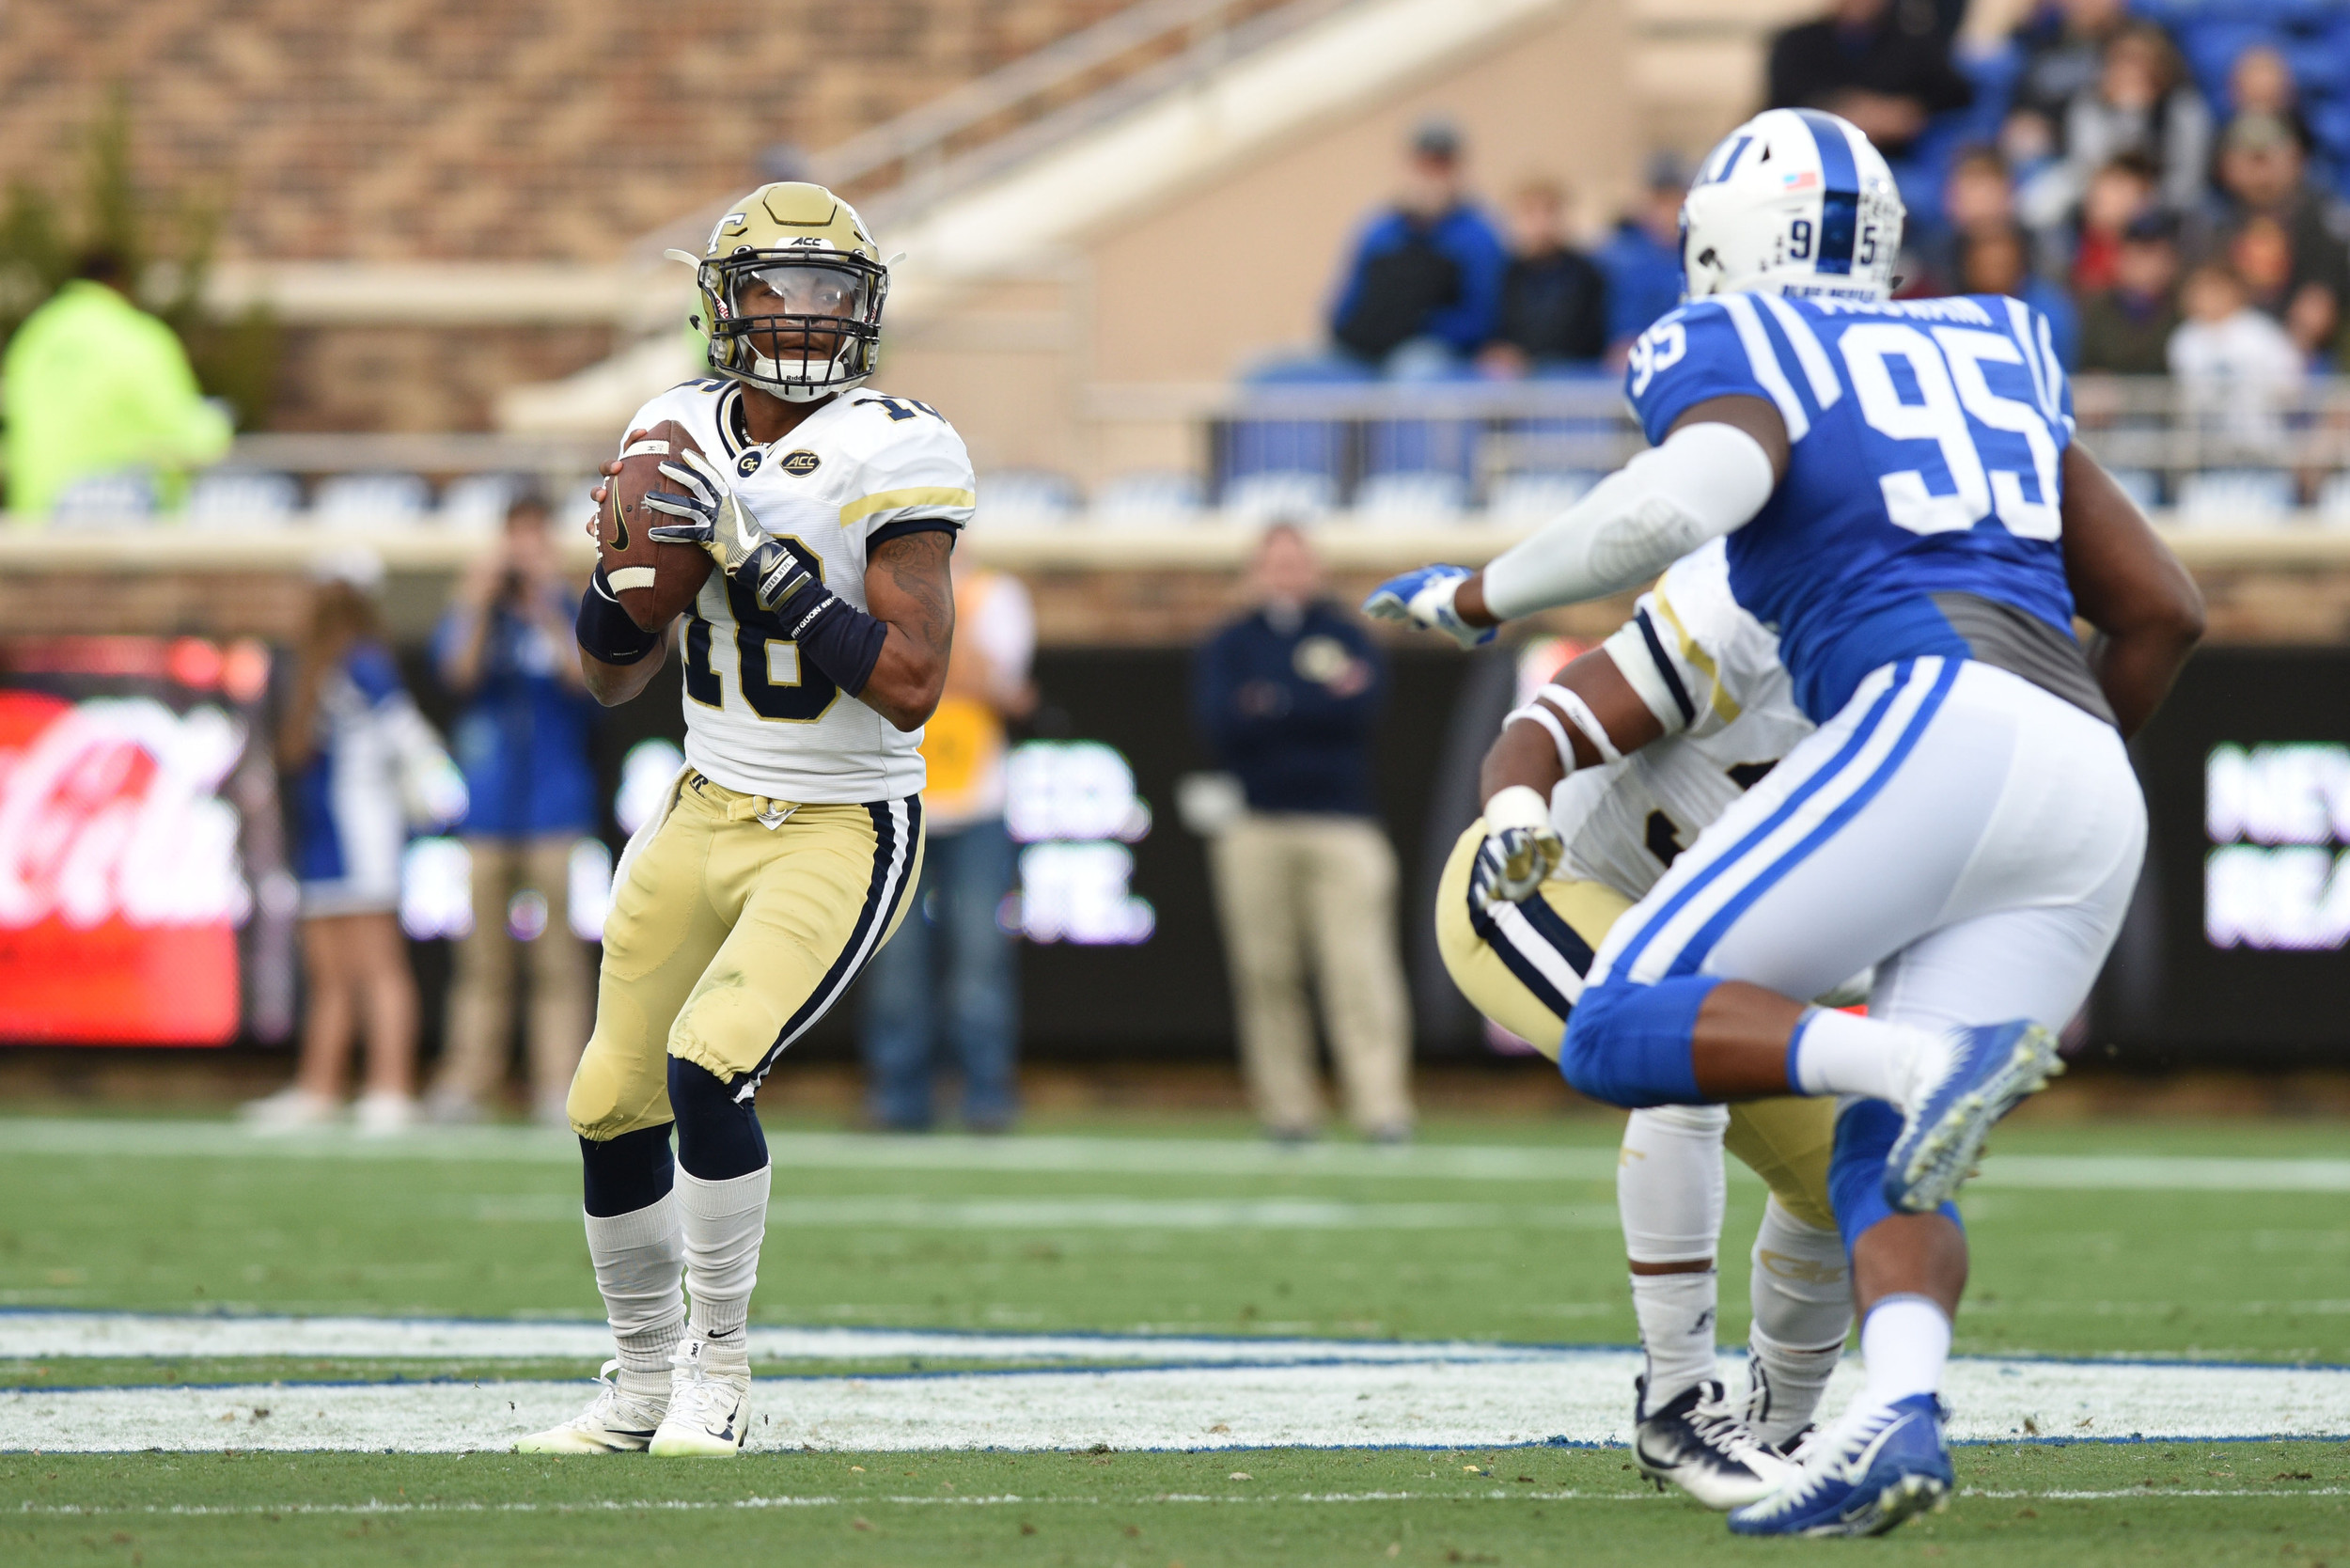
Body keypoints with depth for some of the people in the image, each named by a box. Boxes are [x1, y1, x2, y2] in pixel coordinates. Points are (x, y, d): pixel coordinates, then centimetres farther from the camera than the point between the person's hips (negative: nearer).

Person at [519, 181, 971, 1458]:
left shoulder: (889, 458, -16)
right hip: (705, 815, 6)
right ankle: (643, 1383, 28)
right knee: (614, 1105, 7)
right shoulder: (684, 435, 2)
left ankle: (718, 1374, -5)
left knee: (707, 1069, -23)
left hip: (842, 836, -6)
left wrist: (753, 556, -27)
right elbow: (611, 676, 9)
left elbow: (911, 685, -24)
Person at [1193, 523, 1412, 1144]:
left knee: (1360, 970, -10)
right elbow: (1220, 722, -4)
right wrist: (1319, 705, -11)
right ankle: (1286, 1109, 3)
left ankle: (1382, 1108, -14)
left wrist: (1273, 704, -11)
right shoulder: (1229, 646, 14)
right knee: (1266, 975, -2)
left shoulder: (1347, 637, 12)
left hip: (1340, 821, -1)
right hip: (1257, 829, 1)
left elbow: (1362, 707, -6)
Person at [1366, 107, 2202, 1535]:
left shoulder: (1740, 361, 9)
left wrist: (1473, 597, 2)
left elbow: (1667, 508, -14)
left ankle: (1926, 1061, -29)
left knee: (1624, 1031, -5)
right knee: (1882, 1167, 8)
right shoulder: (1995, 355, 29)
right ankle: (1898, 1421, -22)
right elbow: (2169, 613, 29)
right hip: (2095, 796, 7)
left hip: (1938, 722, -7)